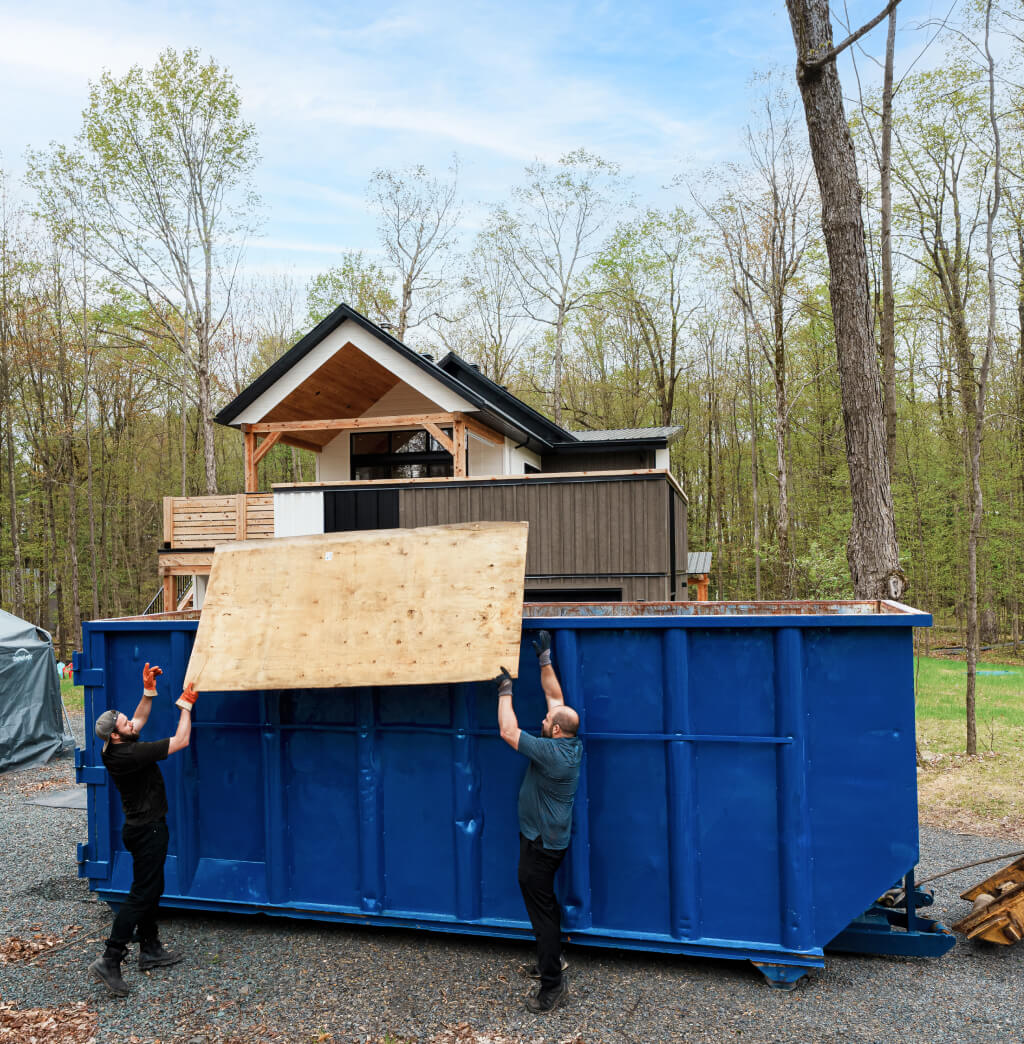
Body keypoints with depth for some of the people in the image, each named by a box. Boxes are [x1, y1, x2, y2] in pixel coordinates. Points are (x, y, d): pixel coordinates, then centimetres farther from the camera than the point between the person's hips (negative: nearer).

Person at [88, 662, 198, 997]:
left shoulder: (116, 747, -1)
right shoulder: (129, 754, -26)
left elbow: (141, 719, 18)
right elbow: (181, 741, -21)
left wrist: (148, 691, 7)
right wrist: (186, 705, -12)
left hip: (141, 828, 10)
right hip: (147, 830, -10)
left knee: (151, 888, 18)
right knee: (141, 895, -5)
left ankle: (150, 950, 29)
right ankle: (109, 961, -4)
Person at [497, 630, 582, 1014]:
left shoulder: (552, 751, -28)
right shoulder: (571, 742, -3)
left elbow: (508, 732, -26)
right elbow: (556, 697, 7)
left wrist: (506, 691, -16)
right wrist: (545, 660, 8)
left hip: (541, 844, -10)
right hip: (548, 838, 10)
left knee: (541, 907, -1)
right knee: (544, 902, 23)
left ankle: (552, 984, 7)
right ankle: (552, 961, 37)